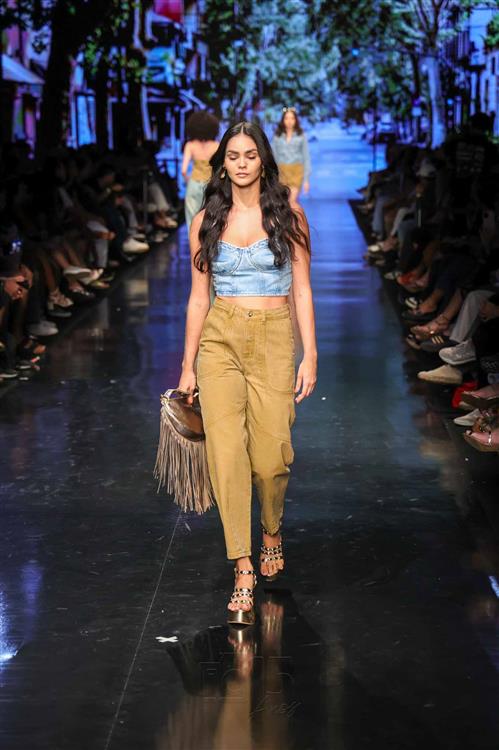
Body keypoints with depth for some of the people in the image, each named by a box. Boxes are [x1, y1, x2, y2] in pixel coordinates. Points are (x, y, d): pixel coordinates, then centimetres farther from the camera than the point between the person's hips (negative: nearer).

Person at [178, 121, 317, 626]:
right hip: (221, 339, 1)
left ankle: (272, 532, 26)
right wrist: (189, 365, 9)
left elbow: (302, 291, 4)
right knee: (225, 450, -11)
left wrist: (310, 356, -2)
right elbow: (199, 297, 11)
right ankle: (243, 570, -6)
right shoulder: (206, 222, 7)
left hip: (274, 341, -1)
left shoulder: (288, 217, 3)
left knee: (270, 455, -6)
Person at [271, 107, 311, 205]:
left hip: (296, 171, -2)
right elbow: (274, 156, 7)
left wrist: (306, 179, -1)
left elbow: (306, 157, 2)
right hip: (281, 171, 2)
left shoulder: (301, 136, 0)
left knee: (292, 202, -13)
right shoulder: (277, 136, 3)